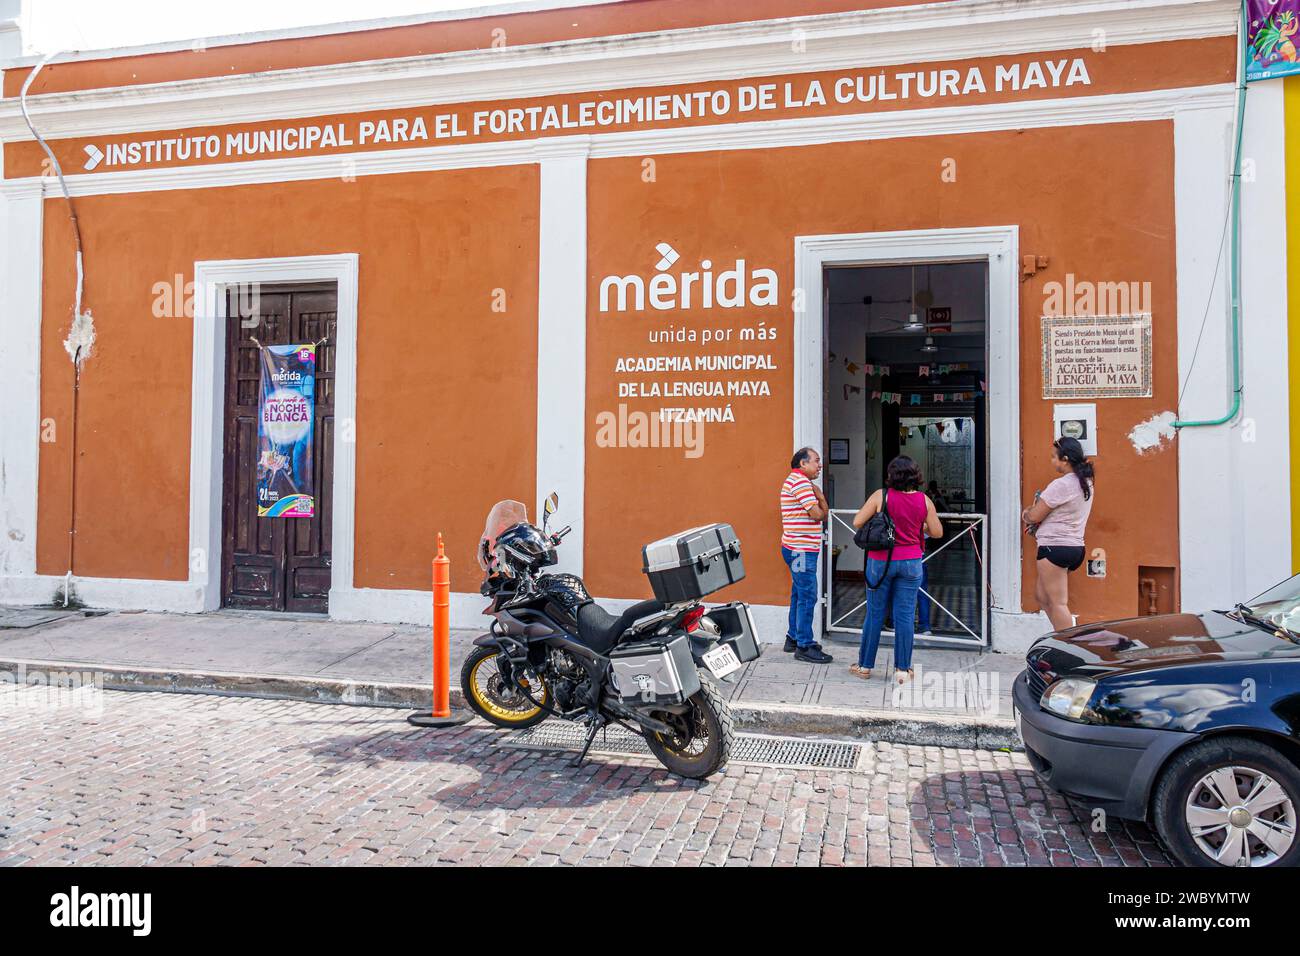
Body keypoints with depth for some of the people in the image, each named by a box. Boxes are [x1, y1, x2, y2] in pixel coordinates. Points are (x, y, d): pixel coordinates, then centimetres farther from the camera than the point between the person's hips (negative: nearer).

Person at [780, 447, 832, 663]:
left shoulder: (798, 481, 20)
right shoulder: (800, 481, -14)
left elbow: (824, 513, 15)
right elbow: (817, 514, -19)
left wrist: (819, 497, -3)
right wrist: (819, 496, -1)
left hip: (799, 549, 11)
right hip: (801, 549, -11)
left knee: (799, 594, 17)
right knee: (807, 597, -8)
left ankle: (794, 638, 26)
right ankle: (804, 647, -4)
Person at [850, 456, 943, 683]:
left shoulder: (881, 496, -10)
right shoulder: (924, 500, -3)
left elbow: (857, 522, -9)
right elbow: (937, 532, 2)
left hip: (881, 561, -1)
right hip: (911, 562, 1)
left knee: (875, 614, 8)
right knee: (905, 616, 6)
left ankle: (865, 666, 18)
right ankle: (903, 670, 9)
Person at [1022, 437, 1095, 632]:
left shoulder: (1061, 485, -19)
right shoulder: (1085, 482, 12)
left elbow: (1034, 516, -14)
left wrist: (1025, 513, 8)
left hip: (1054, 548, -10)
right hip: (1075, 547, 10)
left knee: (1058, 603, -5)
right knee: (1042, 594, 18)